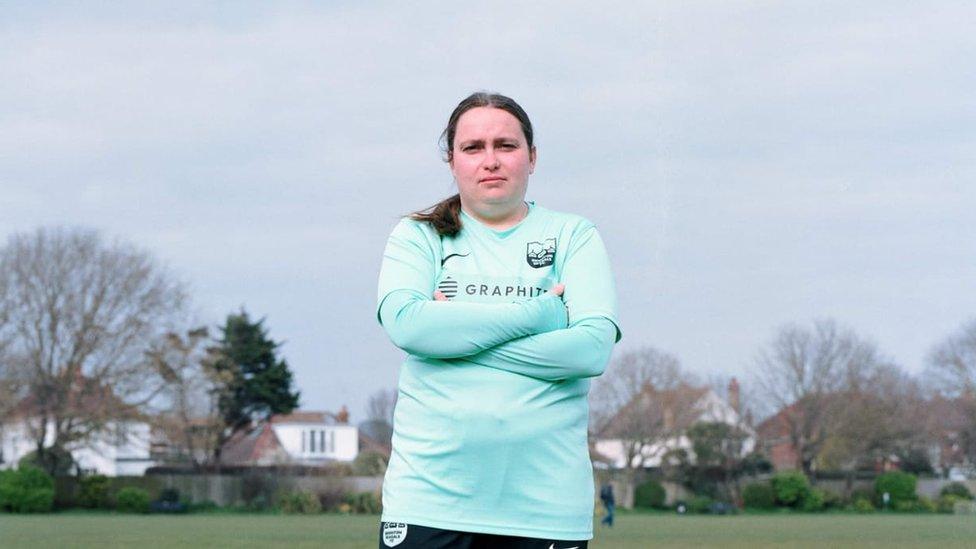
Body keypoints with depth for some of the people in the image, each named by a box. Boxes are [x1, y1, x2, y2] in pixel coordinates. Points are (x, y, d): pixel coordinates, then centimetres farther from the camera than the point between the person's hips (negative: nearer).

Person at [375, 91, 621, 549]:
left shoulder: (573, 236, 9)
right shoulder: (418, 236, 10)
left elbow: (594, 347, -6)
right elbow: (404, 322, -11)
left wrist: (456, 332, -8)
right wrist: (537, 313, -10)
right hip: (430, 493, 0)